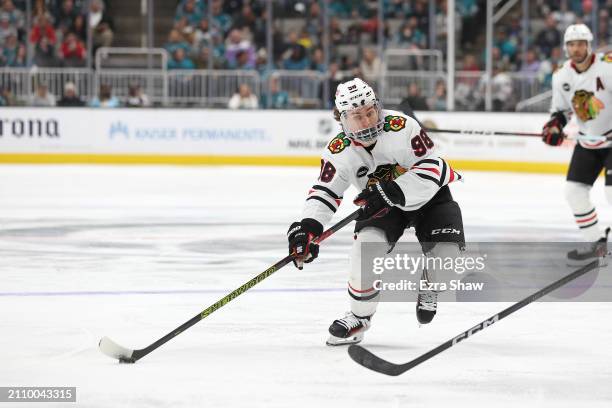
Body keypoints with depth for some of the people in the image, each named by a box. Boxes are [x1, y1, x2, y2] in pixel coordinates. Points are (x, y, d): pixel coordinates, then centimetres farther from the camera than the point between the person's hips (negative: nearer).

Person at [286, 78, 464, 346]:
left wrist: (390, 191, -35)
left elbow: (431, 167, -26)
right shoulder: (339, 151, -17)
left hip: (428, 195, -2)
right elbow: (324, 192, -10)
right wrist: (308, 226, -29)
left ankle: (428, 287, 16)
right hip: (383, 204, 2)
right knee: (368, 242, -27)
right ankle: (359, 316, -7)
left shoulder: (401, 126, -27)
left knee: (445, 249, -23)